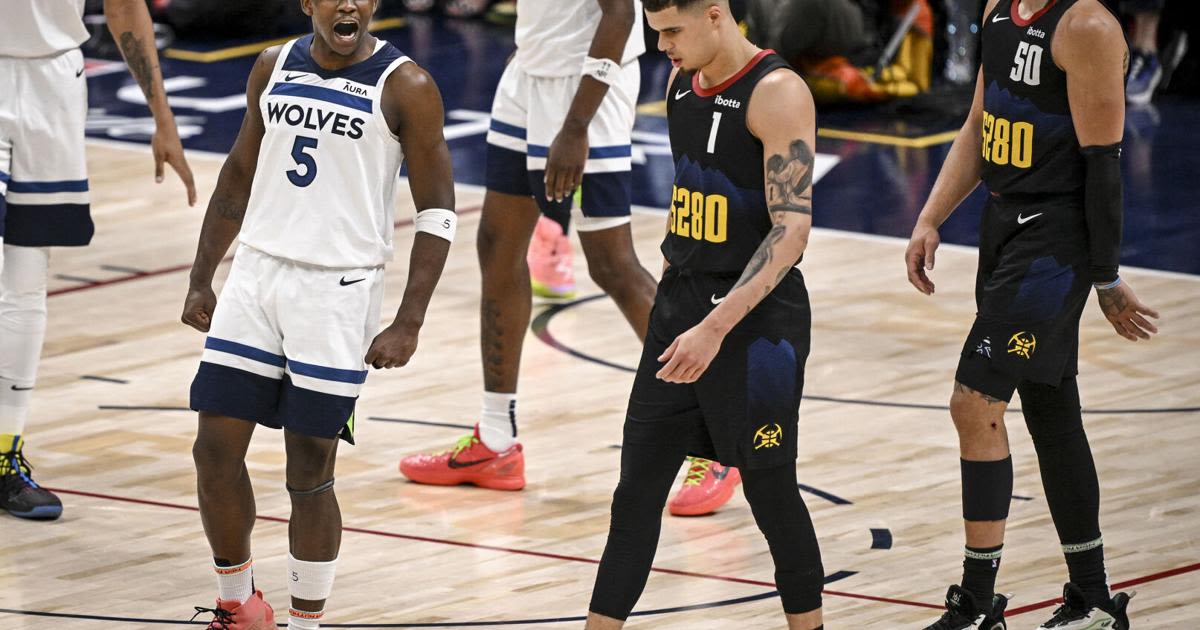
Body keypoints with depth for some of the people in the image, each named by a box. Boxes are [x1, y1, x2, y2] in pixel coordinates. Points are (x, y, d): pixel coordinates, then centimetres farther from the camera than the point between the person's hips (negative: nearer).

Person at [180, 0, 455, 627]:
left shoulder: (404, 87, -8)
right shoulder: (273, 68, 7)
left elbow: (437, 214, -6)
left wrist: (408, 324, -13)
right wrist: (201, 280, 15)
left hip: (338, 289, -5)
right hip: (255, 274, 5)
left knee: (309, 472, -3)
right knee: (215, 448, 3)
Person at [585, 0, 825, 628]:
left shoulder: (777, 93, -17)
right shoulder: (680, 84, 8)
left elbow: (792, 228, -23)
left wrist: (716, 328, -29)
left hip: (755, 318, -7)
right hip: (679, 307, 7)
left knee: (771, 492, 4)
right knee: (636, 494, 5)